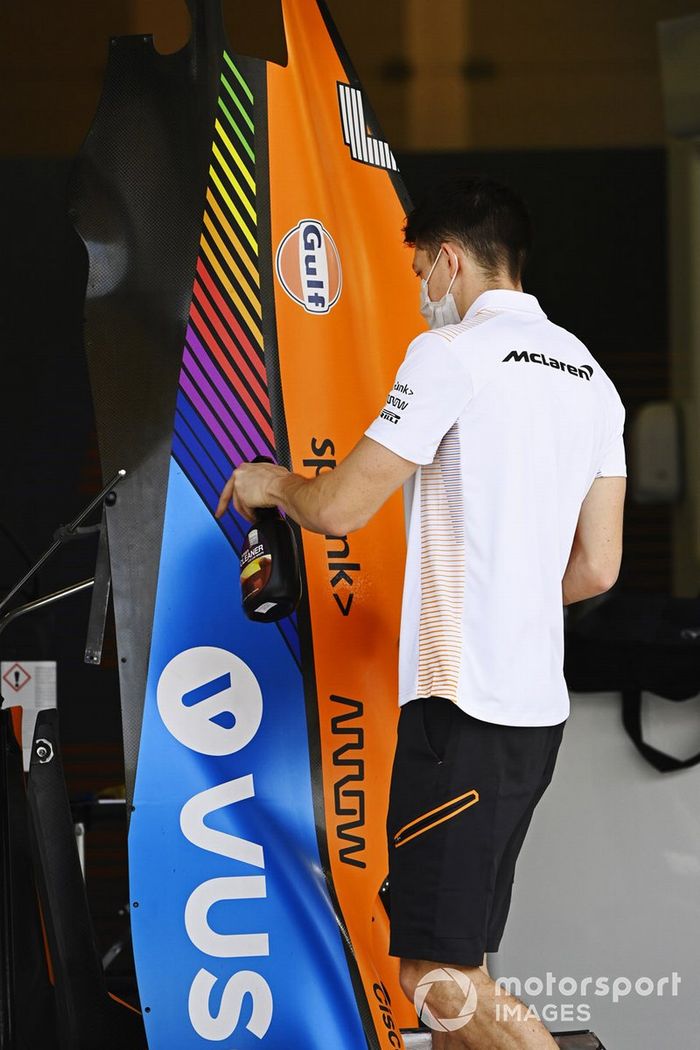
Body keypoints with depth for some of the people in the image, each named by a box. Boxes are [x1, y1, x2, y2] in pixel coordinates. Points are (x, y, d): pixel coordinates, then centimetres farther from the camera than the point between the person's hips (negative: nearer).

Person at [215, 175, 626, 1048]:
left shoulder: (454, 352, -9)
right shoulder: (591, 377, 15)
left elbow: (338, 508, -10)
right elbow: (596, 569, 13)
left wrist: (270, 482, 11)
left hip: (463, 706, -9)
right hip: (540, 707, 9)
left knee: (437, 971, -8)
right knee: (456, 958, 14)